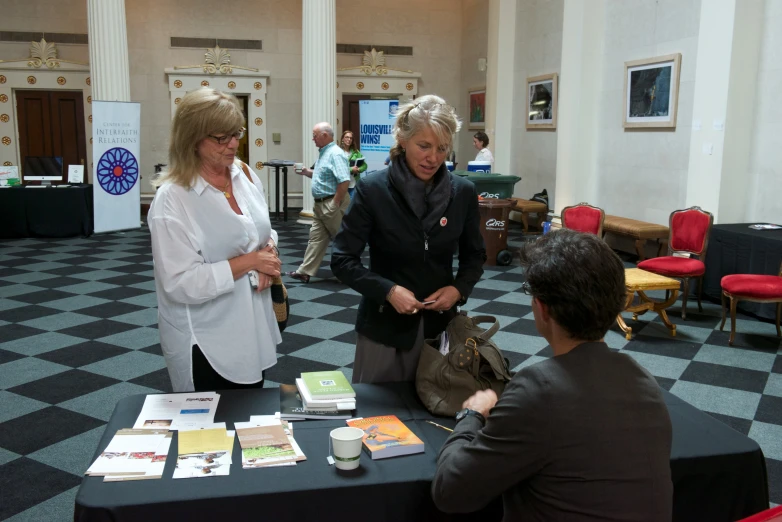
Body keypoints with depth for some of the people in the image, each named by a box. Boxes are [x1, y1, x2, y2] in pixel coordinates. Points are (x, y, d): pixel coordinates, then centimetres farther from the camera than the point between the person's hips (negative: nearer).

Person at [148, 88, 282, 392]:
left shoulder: (245, 175, 2)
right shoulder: (172, 198, -17)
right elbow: (180, 282, -22)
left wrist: (270, 252, -7)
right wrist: (250, 261, -21)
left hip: (253, 330, 6)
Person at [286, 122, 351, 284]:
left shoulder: (335, 154, -17)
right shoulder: (324, 153, 14)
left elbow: (344, 181, -26)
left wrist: (335, 204, -24)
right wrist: (307, 172, 10)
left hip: (332, 204, -10)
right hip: (321, 204, 10)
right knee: (316, 238, 9)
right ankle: (305, 272, 11)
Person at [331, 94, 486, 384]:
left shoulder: (463, 192, -3)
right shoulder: (372, 189, -12)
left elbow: (475, 256, 10)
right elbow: (342, 260, -9)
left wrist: (459, 289, -9)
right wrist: (388, 290, -21)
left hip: (441, 323, 3)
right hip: (384, 325, -2)